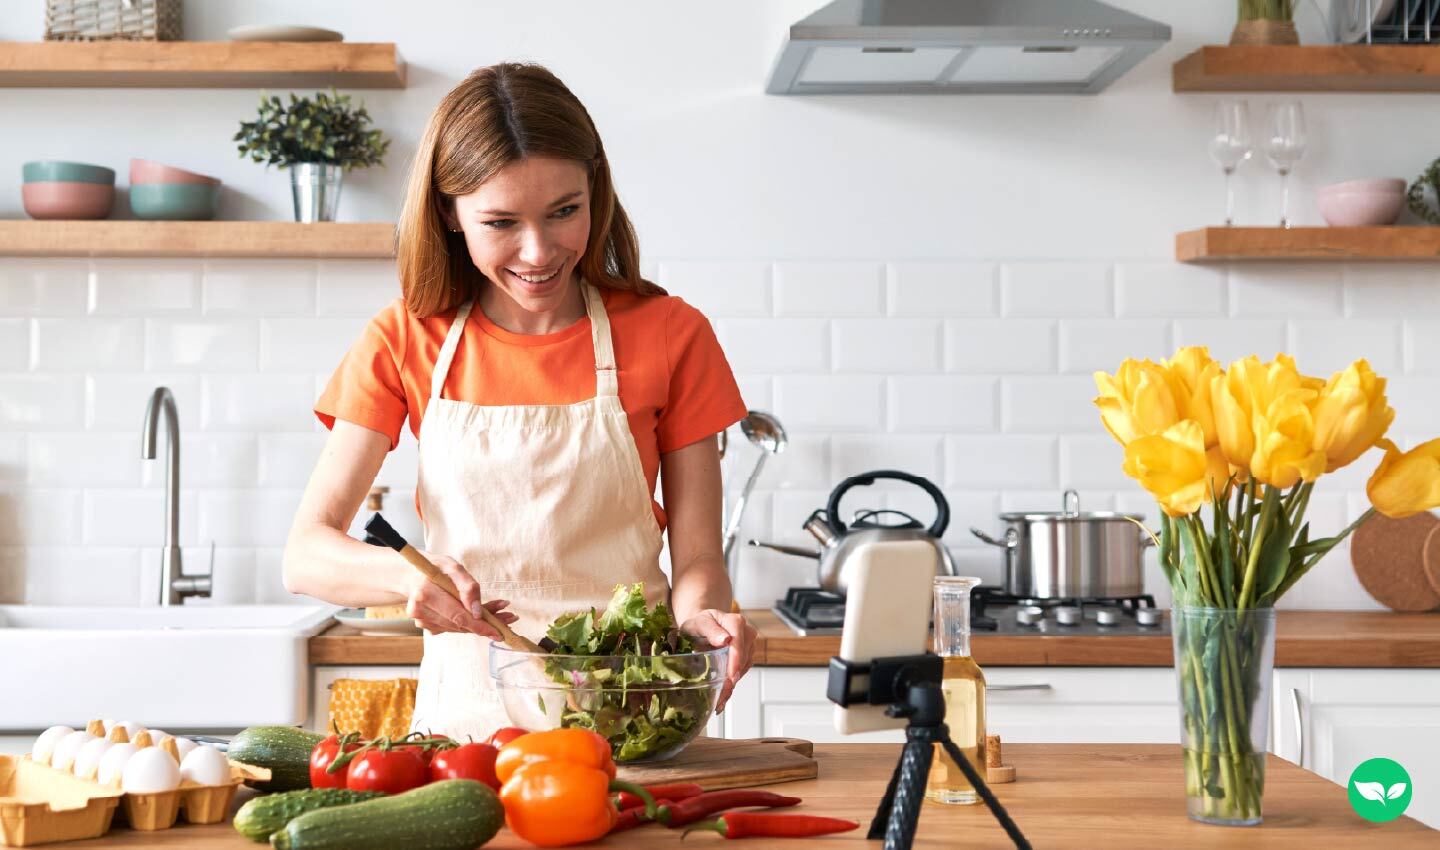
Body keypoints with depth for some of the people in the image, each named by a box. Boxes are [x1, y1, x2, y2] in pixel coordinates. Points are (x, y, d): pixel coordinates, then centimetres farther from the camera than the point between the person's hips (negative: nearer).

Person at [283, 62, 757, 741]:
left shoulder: (670, 335, 2)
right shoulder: (404, 342, 3)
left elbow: (697, 555, 3)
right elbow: (305, 556, -2)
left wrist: (701, 614, -20)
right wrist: (408, 576, -23)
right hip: (468, 707, 1)